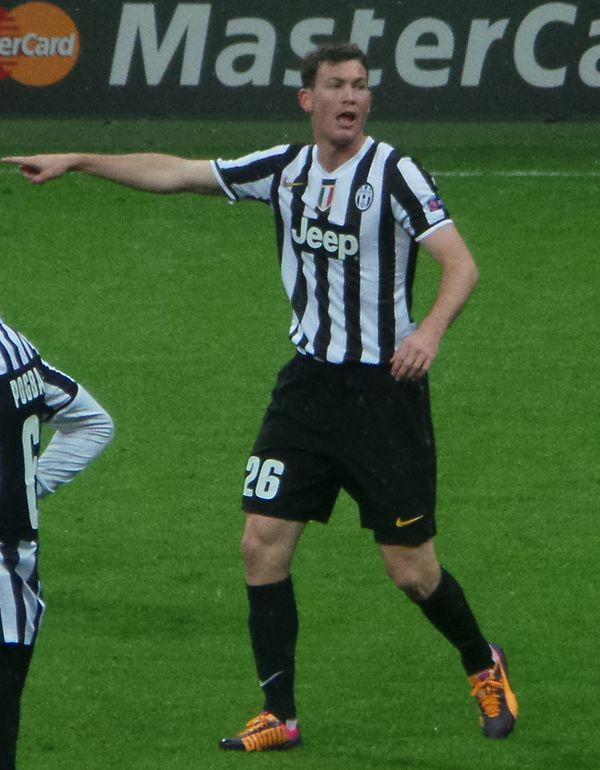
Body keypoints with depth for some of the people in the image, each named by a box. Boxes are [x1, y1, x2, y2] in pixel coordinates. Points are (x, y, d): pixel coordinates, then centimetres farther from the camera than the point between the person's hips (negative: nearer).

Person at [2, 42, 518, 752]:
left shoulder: (394, 174, -12)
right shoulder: (284, 169, 4)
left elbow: (460, 262, -17)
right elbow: (174, 174, 11)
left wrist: (430, 329, -35)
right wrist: (77, 161, 9)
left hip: (384, 389, -5)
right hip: (309, 381, 5)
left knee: (410, 569, -2)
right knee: (262, 544, -3)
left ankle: (482, 664, 27)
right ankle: (278, 716, 6)